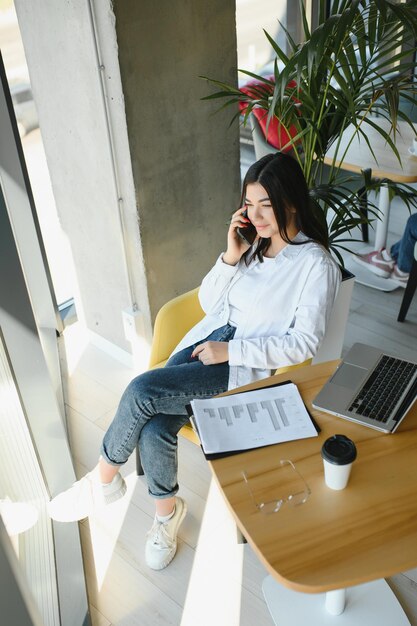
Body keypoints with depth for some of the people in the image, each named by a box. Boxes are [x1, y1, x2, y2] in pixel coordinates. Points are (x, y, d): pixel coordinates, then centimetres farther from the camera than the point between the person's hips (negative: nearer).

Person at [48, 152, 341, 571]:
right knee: (154, 427, -19)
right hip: (210, 338, 6)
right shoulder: (252, 243, 9)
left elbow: (303, 344, -13)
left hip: (248, 364, -5)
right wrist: (231, 257, -5)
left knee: (142, 391, -24)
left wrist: (231, 350, -17)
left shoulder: (316, 265, -9)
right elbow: (208, 304, 10)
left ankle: (105, 478, 3)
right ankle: (166, 509, 10)